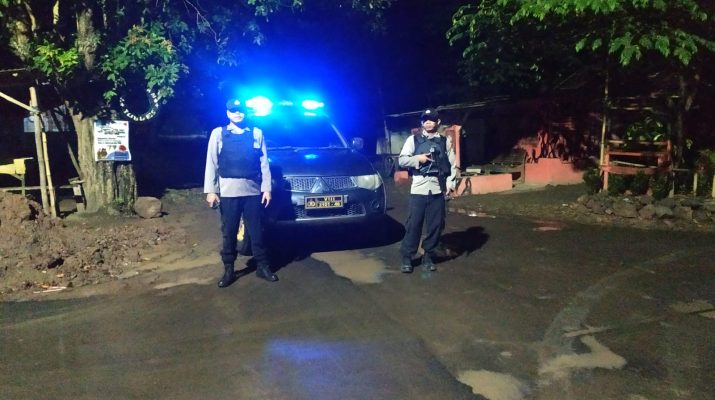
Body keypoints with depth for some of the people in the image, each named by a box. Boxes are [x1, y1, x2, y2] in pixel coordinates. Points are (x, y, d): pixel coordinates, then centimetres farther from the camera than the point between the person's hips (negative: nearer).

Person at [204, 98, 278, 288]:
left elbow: (264, 163, 5)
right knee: (229, 233, 6)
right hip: (228, 191, 0)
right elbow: (211, 163, 2)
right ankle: (228, 270, 17)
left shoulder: (256, 133, 7)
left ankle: (262, 266, 18)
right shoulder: (218, 134, 5)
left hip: (252, 190, 1)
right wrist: (210, 190, -3)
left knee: (256, 231, 7)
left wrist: (267, 188, 0)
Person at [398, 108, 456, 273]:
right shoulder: (413, 139, 7)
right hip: (419, 187, -2)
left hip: (438, 188, 2)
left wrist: (450, 182, -3)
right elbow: (401, 160, 4)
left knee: (436, 224, 4)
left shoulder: (446, 140, 11)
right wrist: (418, 158, -11)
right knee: (413, 224, -3)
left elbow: (453, 164, 8)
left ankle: (428, 256, 18)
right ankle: (406, 257, 7)